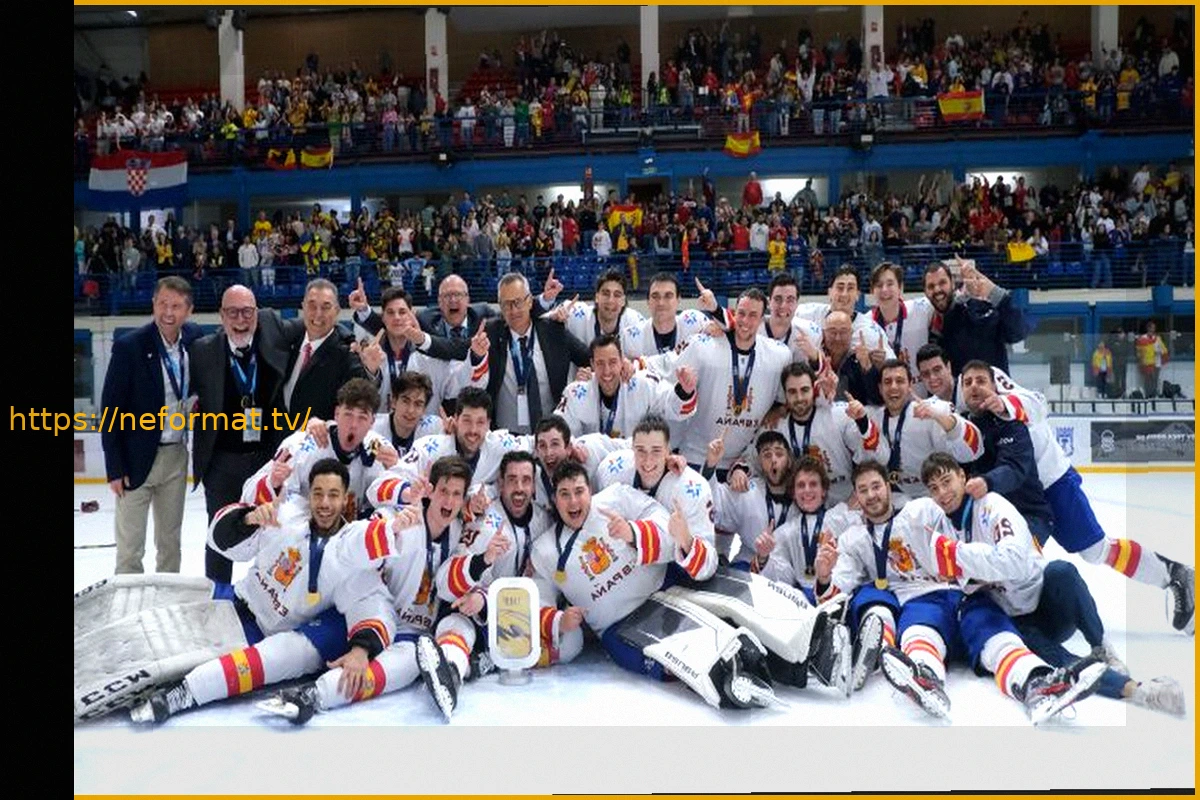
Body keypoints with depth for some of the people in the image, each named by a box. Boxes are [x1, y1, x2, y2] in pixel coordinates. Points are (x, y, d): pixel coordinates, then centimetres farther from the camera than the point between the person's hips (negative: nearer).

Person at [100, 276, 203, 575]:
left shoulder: (194, 338, -2)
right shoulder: (129, 346, -16)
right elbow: (111, 409, -12)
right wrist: (115, 468, -13)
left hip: (176, 454, 5)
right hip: (137, 457, -5)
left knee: (170, 539, 17)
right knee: (130, 545, 2)